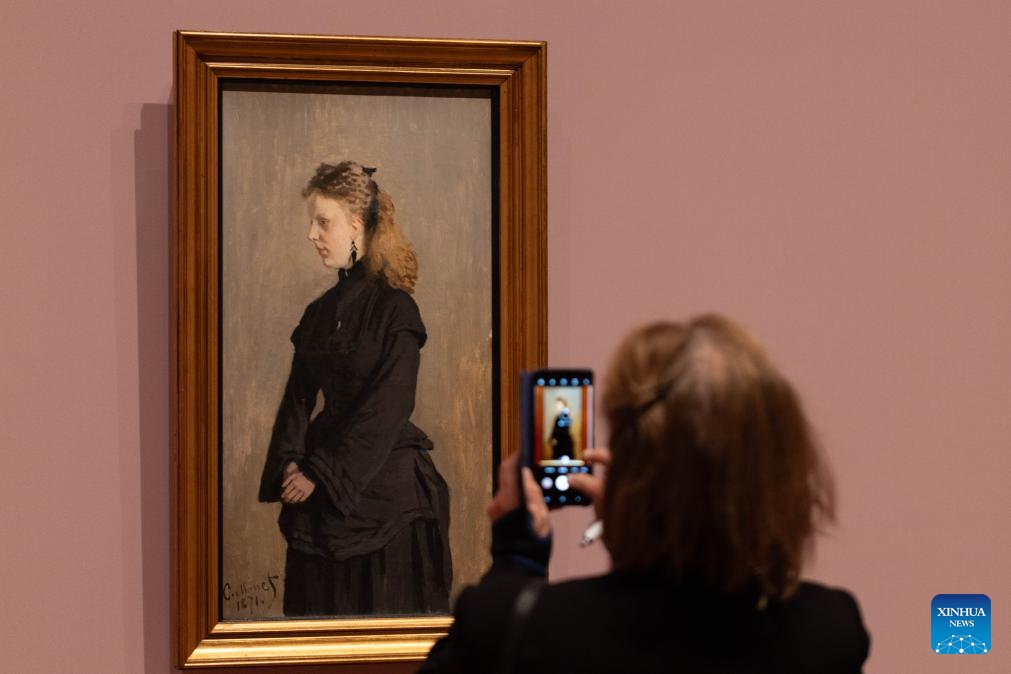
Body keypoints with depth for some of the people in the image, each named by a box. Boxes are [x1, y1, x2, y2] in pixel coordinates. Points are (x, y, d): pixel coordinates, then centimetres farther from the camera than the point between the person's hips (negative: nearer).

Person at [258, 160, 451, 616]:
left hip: (384, 487, -6)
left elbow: (385, 411, -15)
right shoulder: (319, 313, 11)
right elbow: (298, 396, 7)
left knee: (386, 613, -1)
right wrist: (290, 462, -10)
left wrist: (320, 475, -15)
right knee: (321, 613, 7)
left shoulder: (394, 309, -10)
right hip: (320, 497, 6)